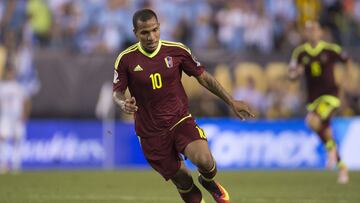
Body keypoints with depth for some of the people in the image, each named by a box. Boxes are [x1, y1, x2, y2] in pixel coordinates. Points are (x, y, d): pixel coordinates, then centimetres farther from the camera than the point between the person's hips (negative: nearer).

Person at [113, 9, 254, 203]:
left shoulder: (176, 50, -4)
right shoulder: (126, 59, -8)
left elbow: (203, 77, 6)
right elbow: (117, 92, -1)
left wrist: (232, 102, 6)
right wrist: (124, 103, -25)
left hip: (180, 120, 0)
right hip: (151, 132, 0)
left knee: (204, 160, -25)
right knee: (182, 181, 0)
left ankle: (208, 181, 10)